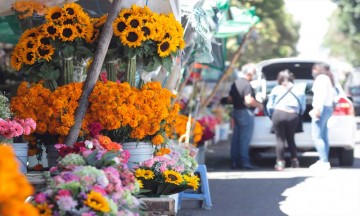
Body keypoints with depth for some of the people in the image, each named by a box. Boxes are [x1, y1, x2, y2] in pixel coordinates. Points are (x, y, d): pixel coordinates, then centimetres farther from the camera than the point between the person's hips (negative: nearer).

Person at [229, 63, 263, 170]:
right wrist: (259, 105, -10)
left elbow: (231, 98, 19)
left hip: (236, 111, 9)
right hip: (245, 113, -9)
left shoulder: (235, 83, 12)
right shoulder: (247, 85, -17)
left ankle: (234, 161, 13)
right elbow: (249, 100, -25)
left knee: (236, 138, 10)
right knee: (245, 138, -5)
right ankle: (244, 162, -5)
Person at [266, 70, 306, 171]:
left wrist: (273, 115, 25)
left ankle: (280, 162, -2)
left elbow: (269, 107, 9)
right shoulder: (300, 90, 16)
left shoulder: (276, 89, 11)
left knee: (280, 139, 3)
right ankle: (294, 161, 15)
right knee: (290, 139, 17)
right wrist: (298, 114, 29)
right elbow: (303, 108, 13)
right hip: (293, 116, 2)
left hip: (278, 114, -2)